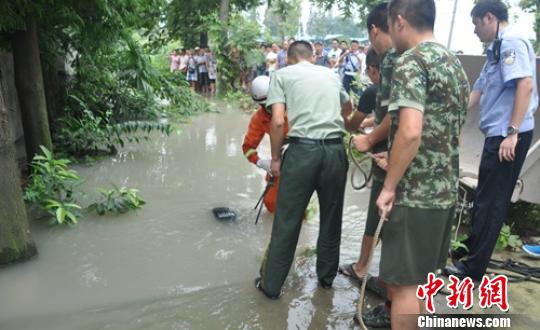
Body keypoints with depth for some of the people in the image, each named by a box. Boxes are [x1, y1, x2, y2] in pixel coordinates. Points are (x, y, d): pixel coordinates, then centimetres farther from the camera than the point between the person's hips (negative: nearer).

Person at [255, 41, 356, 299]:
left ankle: (271, 285, 19)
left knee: (286, 221, 6)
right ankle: (326, 277, 35)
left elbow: (278, 121, -5)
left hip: (303, 150, -3)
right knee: (331, 218, 19)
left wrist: (275, 158, 5)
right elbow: (348, 110, 37)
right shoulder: (330, 74, 21)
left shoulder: (282, 74, 8)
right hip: (336, 150, 4)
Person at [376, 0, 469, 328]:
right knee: (420, 277, 21)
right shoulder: (456, 64, 14)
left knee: (403, 282, 3)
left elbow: (410, 132, -26)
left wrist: (389, 187, -17)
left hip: (415, 193, -9)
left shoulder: (411, 61, -13)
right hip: (446, 190, 9)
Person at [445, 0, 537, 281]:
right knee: (485, 198, 17)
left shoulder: (512, 42, -11)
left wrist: (512, 132, -25)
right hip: (498, 134, 9)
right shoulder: (497, 48, 19)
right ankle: (469, 250, 32)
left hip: (508, 135, -9)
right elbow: (479, 89, 23)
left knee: (491, 201, -1)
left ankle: (473, 267, 9)